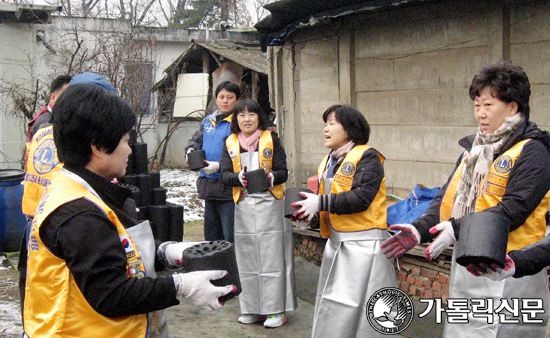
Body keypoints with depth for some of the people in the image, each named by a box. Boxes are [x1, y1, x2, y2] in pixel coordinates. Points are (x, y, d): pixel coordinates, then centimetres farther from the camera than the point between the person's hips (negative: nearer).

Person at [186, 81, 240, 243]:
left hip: (228, 189, -8)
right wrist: (191, 150, 6)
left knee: (231, 239, -5)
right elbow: (196, 140, 28)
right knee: (210, 234, 20)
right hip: (208, 186, 8)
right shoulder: (208, 120, 14)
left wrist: (219, 166, -24)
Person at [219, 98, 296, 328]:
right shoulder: (230, 143, 8)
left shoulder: (271, 139, 2)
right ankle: (253, 308, 17)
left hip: (269, 204, -3)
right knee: (247, 258, 6)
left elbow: (283, 172, -1)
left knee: (272, 256, -2)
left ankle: (276, 309, 6)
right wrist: (238, 177, -21)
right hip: (243, 205, 3)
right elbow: (225, 175, 1)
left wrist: (272, 177, -23)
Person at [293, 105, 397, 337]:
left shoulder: (367, 157, -9)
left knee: (358, 310, -3)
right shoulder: (329, 162, 17)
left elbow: (361, 198, -21)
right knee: (330, 309, 12)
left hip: (363, 245, -8)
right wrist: (308, 211, 3)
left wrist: (320, 202, -20)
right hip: (335, 242, 8)